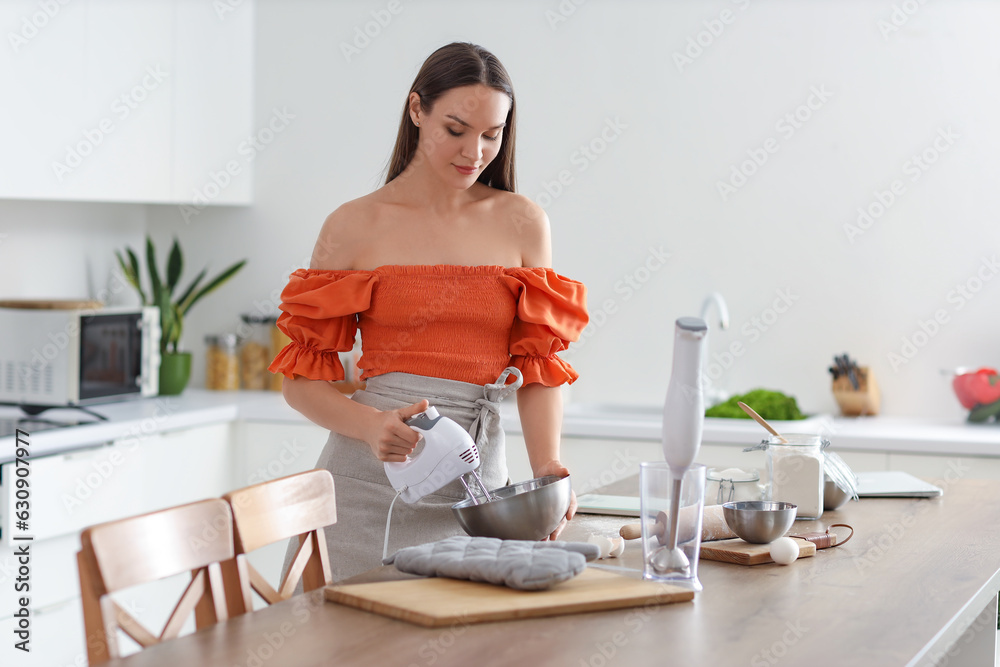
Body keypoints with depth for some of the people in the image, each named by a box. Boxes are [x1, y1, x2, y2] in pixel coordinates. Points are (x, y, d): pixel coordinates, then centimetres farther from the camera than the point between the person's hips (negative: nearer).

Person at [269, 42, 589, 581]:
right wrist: (372, 426, -18)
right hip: (367, 482, -2)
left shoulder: (522, 223, 6)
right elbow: (302, 378, 0)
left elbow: (539, 363, 3)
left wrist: (547, 467, -12)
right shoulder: (355, 227, 0)